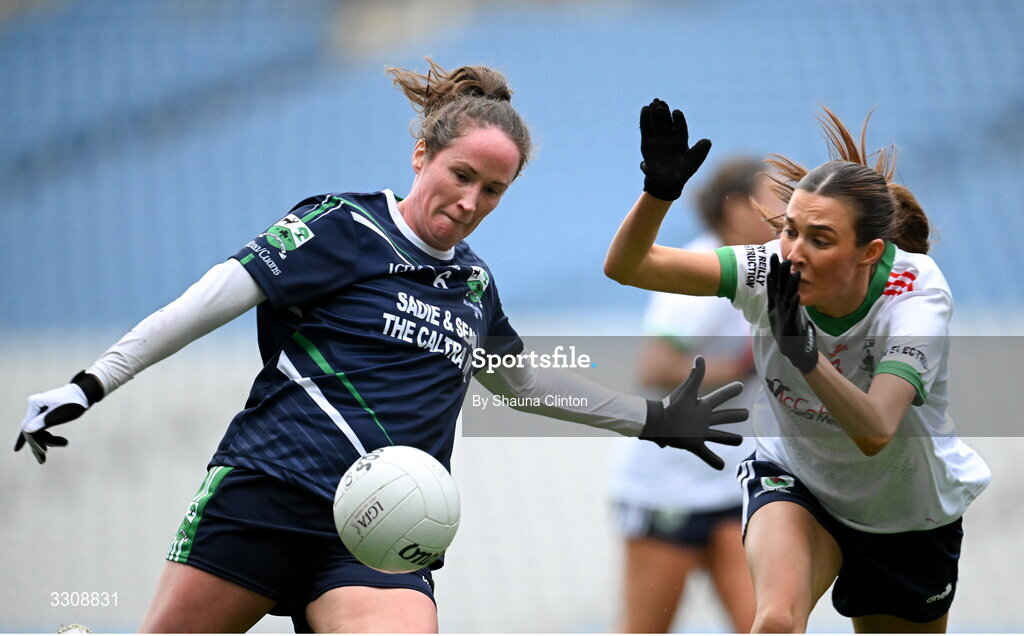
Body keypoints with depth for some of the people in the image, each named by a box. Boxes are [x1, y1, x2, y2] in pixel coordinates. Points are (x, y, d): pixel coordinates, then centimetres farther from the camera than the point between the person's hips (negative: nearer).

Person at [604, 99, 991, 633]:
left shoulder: (918, 296, -30)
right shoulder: (773, 270, -24)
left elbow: (876, 433, -45)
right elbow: (627, 265, -27)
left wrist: (806, 356, -60)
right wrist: (660, 190, -47)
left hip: (908, 514, 0)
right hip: (794, 478, 0)